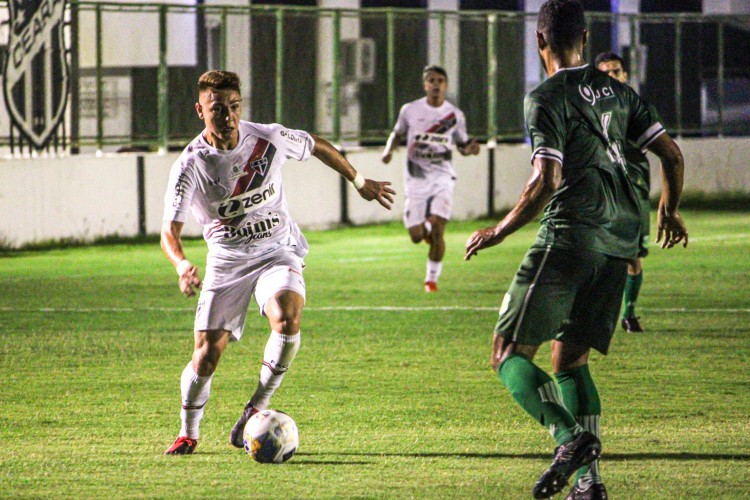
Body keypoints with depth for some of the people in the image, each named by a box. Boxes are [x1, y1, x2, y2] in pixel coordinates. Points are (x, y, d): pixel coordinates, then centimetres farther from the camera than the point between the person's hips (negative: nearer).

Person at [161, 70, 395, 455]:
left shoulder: (269, 139, -9)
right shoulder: (190, 165, -15)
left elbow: (317, 147, 12)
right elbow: (170, 230, -18)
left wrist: (359, 181, 22)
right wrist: (182, 265, -39)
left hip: (277, 251, 0)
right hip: (226, 260, 0)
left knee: (287, 319, -30)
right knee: (208, 351, -8)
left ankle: (255, 410, -12)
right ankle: (188, 433, 18)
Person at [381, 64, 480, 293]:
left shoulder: (455, 115, 3)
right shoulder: (410, 110, 1)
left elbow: (462, 144, 13)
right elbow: (397, 134, 15)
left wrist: (470, 148, -10)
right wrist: (388, 150, -5)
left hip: (442, 177, -1)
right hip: (416, 178, 1)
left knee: (437, 229, -16)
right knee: (416, 236, -2)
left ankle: (432, 278, 0)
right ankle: (425, 227, 37)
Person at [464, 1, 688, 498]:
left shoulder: (547, 98, -7)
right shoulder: (618, 92, 13)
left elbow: (546, 181, -16)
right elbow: (672, 155, 14)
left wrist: (500, 231, -4)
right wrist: (670, 212, 32)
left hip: (569, 236, -7)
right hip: (619, 241, 7)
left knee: (510, 353, 0)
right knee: (571, 359, 15)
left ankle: (570, 437, -24)